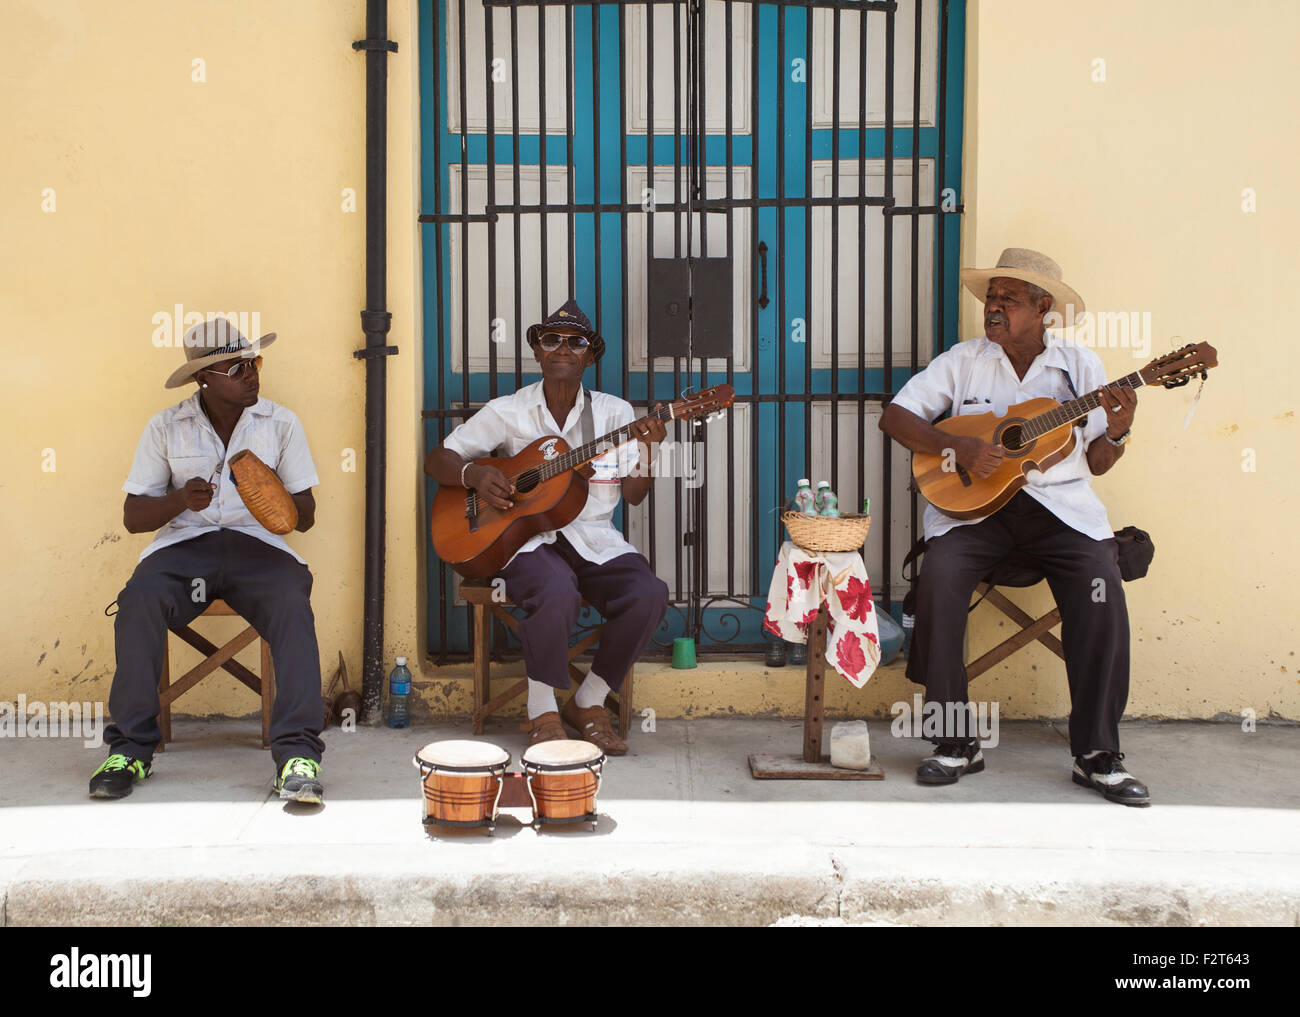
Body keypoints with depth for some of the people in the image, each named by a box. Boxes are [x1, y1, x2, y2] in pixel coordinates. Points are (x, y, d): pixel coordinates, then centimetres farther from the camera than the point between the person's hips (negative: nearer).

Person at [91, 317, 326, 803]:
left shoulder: (281, 423, 8)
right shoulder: (166, 427, 7)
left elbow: (305, 516, 6)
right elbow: (133, 516, 5)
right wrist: (181, 500, -16)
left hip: (257, 544, 0)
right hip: (183, 544, 0)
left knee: (292, 603, -33)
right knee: (139, 599, -31)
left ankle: (298, 753, -33)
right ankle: (130, 748, -19)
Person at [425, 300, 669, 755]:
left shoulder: (614, 412, 9)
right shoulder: (508, 411, 5)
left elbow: (634, 495, 6)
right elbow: (437, 460, 7)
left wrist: (646, 450, -13)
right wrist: (474, 475, -14)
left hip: (594, 539, 3)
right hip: (527, 538, -2)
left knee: (649, 594, -26)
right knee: (558, 594, -37)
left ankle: (588, 703, -5)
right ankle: (542, 713, -13)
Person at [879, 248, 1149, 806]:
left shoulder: (1079, 364, 8)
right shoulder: (964, 361, 6)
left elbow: (1097, 463, 8)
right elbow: (894, 417, 1)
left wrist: (1116, 431, -14)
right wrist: (956, 447, -13)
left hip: (1059, 502, 0)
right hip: (974, 503, 0)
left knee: (1101, 584, -27)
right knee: (939, 575, -29)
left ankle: (1097, 754, -14)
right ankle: (956, 740, -15)